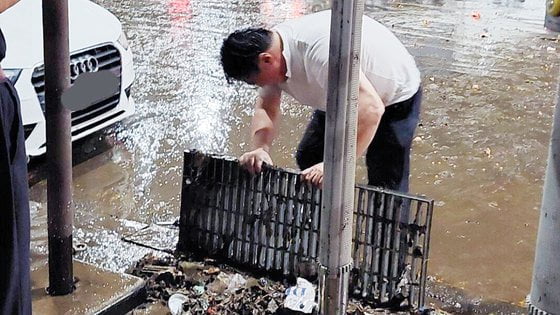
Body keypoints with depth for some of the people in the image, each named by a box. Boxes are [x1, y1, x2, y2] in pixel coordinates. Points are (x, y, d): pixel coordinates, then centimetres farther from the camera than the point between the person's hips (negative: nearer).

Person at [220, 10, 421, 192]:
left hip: (394, 98, -8)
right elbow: (266, 107, -3)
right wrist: (260, 148, -23)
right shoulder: (269, 48, -13)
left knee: (385, 189, -10)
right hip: (342, 100, 8)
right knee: (308, 159, 8)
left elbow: (370, 109, -45)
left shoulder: (318, 50, -41)